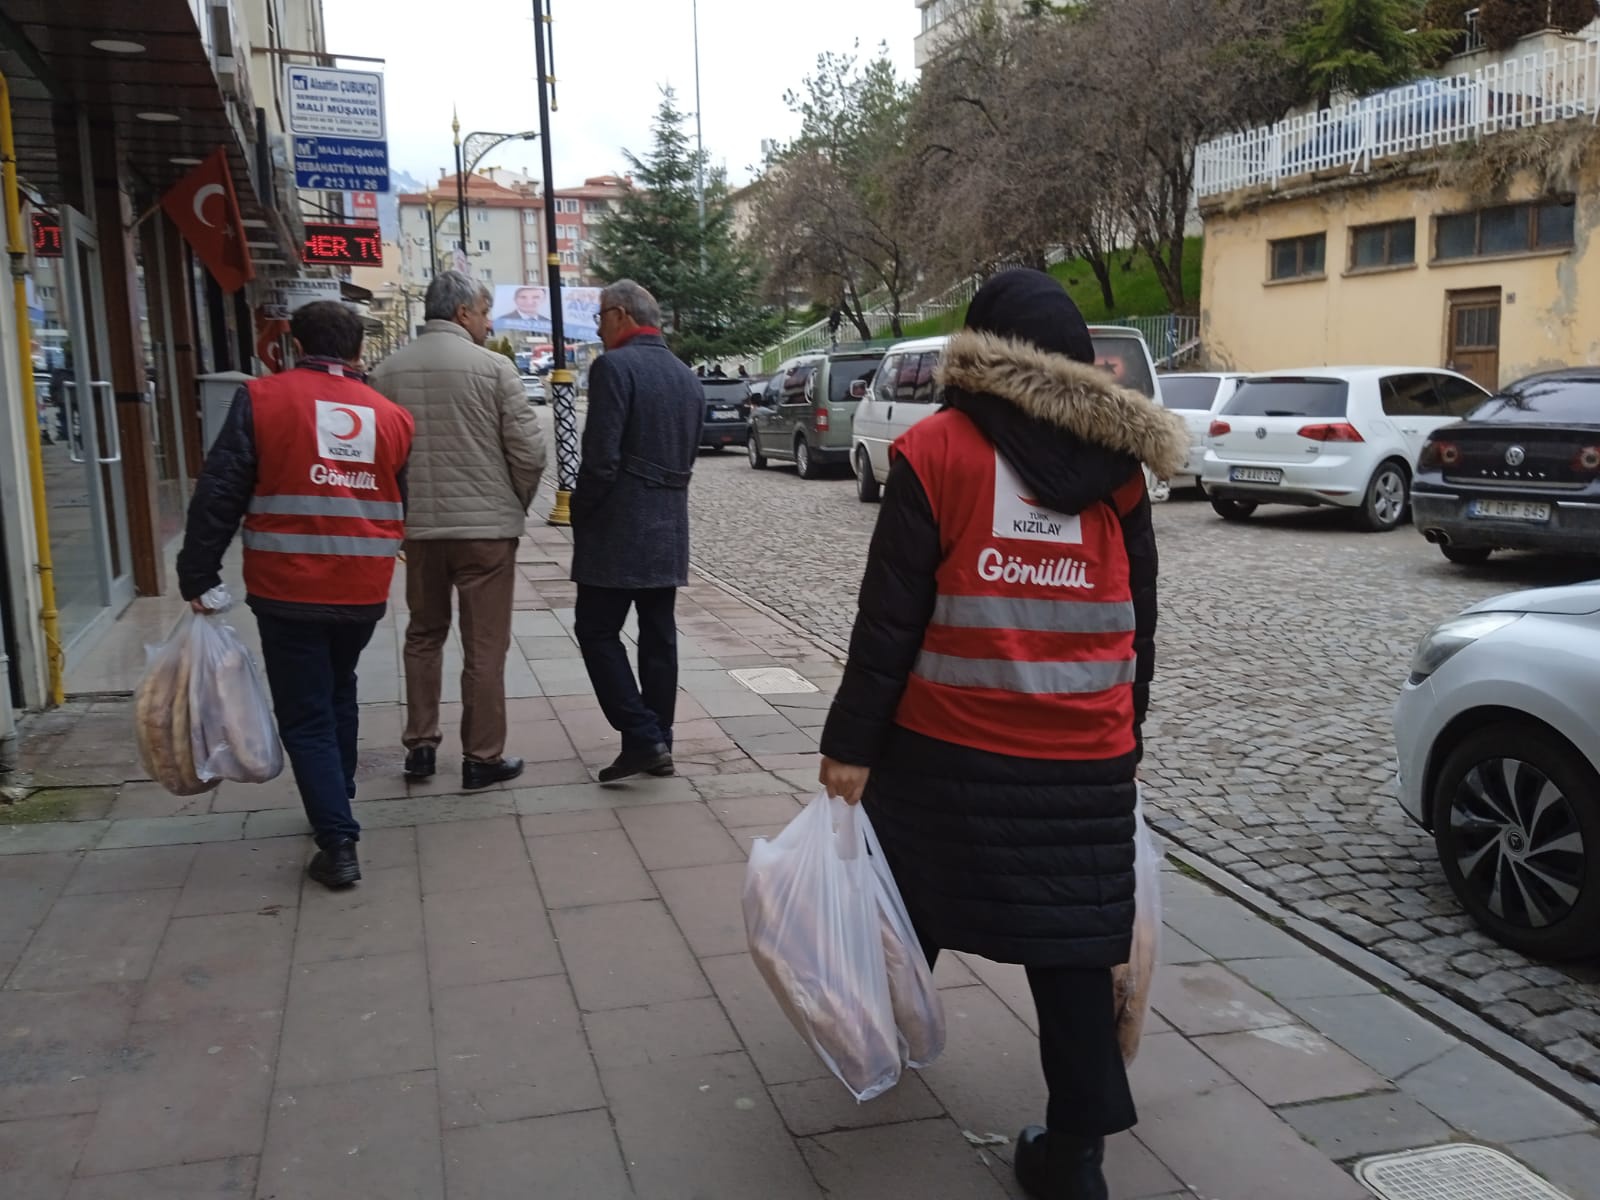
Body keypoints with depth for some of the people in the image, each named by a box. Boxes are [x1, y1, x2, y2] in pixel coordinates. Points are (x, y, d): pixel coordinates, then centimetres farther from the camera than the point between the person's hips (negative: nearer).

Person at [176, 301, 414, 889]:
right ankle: (337, 807, 36)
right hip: (364, 591, 4)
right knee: (338, 697, 25)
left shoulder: (261, 398, -4)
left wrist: (197, 576, -1)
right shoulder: (392, 415, 5)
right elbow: (407, 508, 9)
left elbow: (219, 494, -7)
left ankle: (338, 841, -1)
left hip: (288, 590, -4)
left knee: (305, 715, 4)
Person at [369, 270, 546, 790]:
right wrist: (515, 505, 8)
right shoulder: (493, 367, -9)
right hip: (486, 525, -4)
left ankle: (420, 746, 24)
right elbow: (529, 452, -9)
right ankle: (482, 757, 11)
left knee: (424, 635, 19)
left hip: (417, 526, 4)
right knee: (484, 645, 5)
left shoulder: (388, 371, 2)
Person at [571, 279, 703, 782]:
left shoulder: (614, 366, -12)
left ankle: (642, 738, -6)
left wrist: (580, 513, -5)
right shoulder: (687, 377, 13)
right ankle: (658, 742, 16)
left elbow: (600, 457, -18)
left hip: (617, 528, -8)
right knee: (658, 635, 11)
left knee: (597, 631, 1)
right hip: (669, 528, 8)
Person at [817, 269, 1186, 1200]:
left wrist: (852, 742, -5)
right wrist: (1128, 739, 19)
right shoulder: (1116, 462, 4)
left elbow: (891, 616, -10)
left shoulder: (938, 451, -8)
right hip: (1085, 753, 2)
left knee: (913, 896, 22)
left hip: (950, 743, -2)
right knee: (1073, 944, 7)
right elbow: (1139, 624, 9)